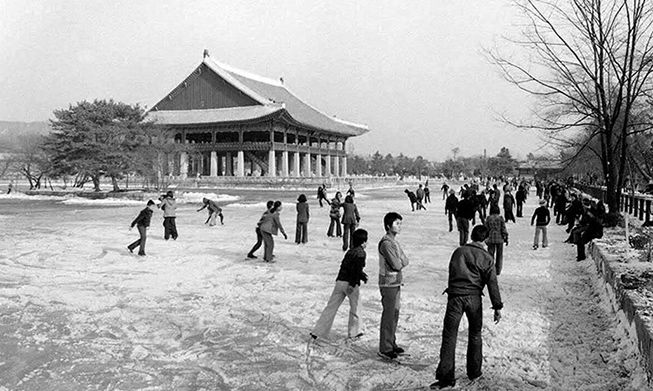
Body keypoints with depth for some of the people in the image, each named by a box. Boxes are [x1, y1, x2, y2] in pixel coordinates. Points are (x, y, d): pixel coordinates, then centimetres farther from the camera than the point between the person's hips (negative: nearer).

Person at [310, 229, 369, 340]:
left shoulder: (350, 251, 18)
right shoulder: (361, 253, -6)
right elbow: (357, 269, -18)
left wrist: (362, 275, 39)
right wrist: (353, 284, -20)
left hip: (340, 281, 7)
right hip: (350, 283, -6)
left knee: (331, 307, 6)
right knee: (355, 308, 14)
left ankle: (318, 332, 4)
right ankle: (354, 332, 25)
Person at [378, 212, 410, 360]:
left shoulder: (394, 241, 12)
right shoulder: (386, 243, -18)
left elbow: (405, 260, 12)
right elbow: (396, 265, -21)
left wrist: (400, 261, -7)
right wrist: (401, 262, -3)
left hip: (396, 283, 9)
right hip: (388, 284, -9)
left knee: (395, 314, 15)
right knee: (388, 316, -2)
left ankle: (392, 343, 27)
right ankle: (385, 348, 7)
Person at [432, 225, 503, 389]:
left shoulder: (459, 251, 9)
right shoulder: (486, 257, 3)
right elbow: (492, 283, -1)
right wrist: (497, 307, 2)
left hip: (455, 296, 0)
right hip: (474, 297, 0)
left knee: (449, 336, 0)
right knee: (475, 334, 18)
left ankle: (446, 376, -3)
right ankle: (474, 372, 28)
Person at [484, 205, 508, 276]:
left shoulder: (488, 218, -3)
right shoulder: (500, 218, -6)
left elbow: (486, 229, 1)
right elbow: (503, 229, -5)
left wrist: (486, 239, 10)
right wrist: (506, 238, 4)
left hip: (491, 239, 0)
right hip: (500, 239, 0)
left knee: (490, 254, 8)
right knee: (499, 255, 10)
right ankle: (498, 271, 12)